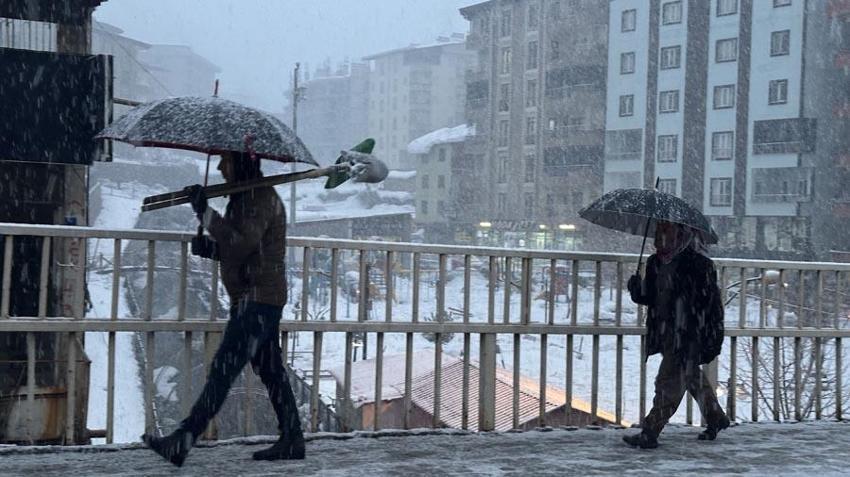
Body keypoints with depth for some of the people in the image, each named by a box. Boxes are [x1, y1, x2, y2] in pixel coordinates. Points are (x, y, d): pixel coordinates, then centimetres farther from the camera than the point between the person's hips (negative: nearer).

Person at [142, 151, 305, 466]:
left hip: (259, 300, -11)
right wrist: (210, 248, 4)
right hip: (249, 299, 11)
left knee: (222, 372, -13)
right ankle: (292, 441, 18)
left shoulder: (262, 198, -14)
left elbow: (242, 244, -26)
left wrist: (205, 212, -24)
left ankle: (182, 442, -15)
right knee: (271, 372, 12)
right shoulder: (244, 197, 17)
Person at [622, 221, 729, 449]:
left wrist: (711, 340, -17)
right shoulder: (656, 262, 7)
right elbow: (651, 297, 14)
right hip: (667, 333, 8)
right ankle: (716, 417, 39)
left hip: (689, 334, -8)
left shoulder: (697, 262, -15)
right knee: (692, 376, 21)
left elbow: (710, 302, -15)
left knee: (670, 381, -7)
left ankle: (649, 433, -3)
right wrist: (638, 289, -9)